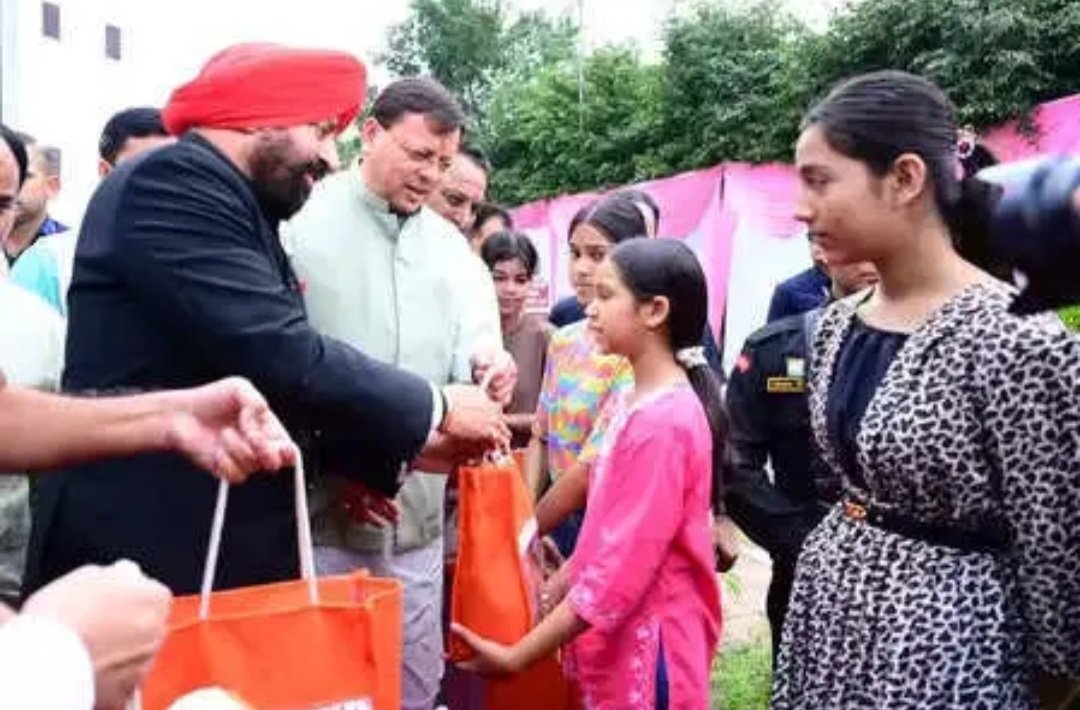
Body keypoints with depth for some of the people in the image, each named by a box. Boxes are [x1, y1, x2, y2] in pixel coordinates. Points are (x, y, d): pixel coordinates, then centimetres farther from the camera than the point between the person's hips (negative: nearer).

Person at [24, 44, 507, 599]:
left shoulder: (236, 208, 15)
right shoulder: (173, 184, -14)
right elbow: (283, 360, -24)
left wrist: (410, 444, 7)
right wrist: (435, 408, -11)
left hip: (225, 557, 9)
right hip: (144, 560, -9)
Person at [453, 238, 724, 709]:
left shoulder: (661, 422, -21)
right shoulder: (645, 406, 8)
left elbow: (621, 572, -23)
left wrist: (517, 656, -19)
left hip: (645, 656, -8)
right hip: (623, 647, 8)